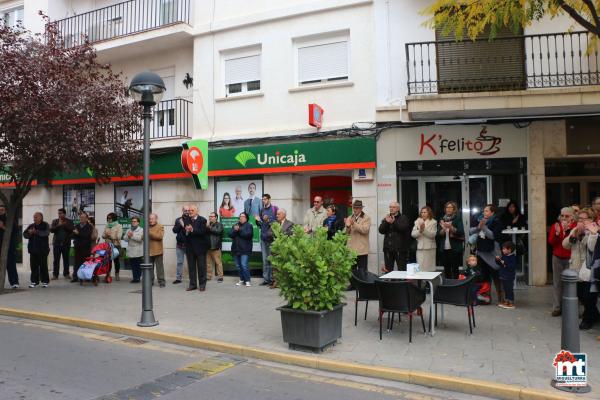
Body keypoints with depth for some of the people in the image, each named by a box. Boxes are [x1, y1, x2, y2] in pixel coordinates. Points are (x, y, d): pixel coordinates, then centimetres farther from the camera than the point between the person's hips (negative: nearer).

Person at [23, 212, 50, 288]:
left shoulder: (45, 225, -1)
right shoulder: (31, 226, 13)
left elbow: (46, 233, -19)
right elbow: (25, 234, 6)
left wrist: (36, 232, -30)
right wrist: (29, 233, -15)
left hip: (42, 249, -4)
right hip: (33, 249, 4)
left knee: (43, 265, -1)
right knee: (33, 266, 5)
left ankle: (45, 281, 8)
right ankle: (34, 281, 13)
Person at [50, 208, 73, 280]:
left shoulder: (69, 221, 7)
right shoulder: (55, 221, 10)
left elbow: (71, 230, -6)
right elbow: (51, 230, -3)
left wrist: (65, 225, -16)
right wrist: (58, 225, -15)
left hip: (66, 243, 0)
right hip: (57, 243, 0)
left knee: (66, 259, 4)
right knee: (56, 259, -1)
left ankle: (66, 274, 11)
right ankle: (55, 274, 2)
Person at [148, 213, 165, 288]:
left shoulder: (160, 226, -1)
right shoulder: (147, 227, 17)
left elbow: (160, 236, -15)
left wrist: (150, 233, -18)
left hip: (157, 251, -5)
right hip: (149, 250, 5)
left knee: (159, 267, -3)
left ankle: (161, 282, 1)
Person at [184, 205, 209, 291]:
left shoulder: (202, 220, -4)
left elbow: (202, 232, -16)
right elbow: (184, 232, 4)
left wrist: (192, 230, -24)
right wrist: (186, 231, -17)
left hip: (200, 247, -4)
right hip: (190, 247, 4)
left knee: (201, 266, 3)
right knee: (191, 266, 8)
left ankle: (202, 284, 11)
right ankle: (192, 284, 16)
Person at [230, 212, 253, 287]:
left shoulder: (249, 226, 0)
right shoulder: (235, 225, 15)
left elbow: (247, 234, -16)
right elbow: (230, 235, 4)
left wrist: (239, 230, -14)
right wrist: (235, 230, -14)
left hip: (245, 250, -6)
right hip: (236, 249, 6)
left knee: (244, 265, -13)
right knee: (238, 266, 9)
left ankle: (247, 280, -3)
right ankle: (242, 280, 21)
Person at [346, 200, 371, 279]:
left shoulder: (366, 218, -2)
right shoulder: (349, 218, 13)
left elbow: (365, 230, -17)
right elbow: (347, 233, 9)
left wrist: (354, 224, -24)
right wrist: (347, 226, -13)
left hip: (361, 250, -5)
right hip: (351, 249, 5)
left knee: (362, 271, -1)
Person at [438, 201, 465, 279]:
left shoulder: (458, 219, 2)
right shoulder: (442, 219, 12)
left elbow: (461, 232, -9)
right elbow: (438, 234, 7)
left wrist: (451, 228, -23)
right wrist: (443, 230, -13)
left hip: (455, 248, -3)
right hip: (444, 248, 3)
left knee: (455, 269, -2)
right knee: (446, 269, 5)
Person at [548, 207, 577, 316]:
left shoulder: (576, 226, -5)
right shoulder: (555, 226, 6)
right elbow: (551, 242, -2)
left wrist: (567, 230, -24)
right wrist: (557, 233, -18)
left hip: (570, 259, -3)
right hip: (557, 258, 3)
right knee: (557, 283, 5)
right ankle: (556, 307, 11)